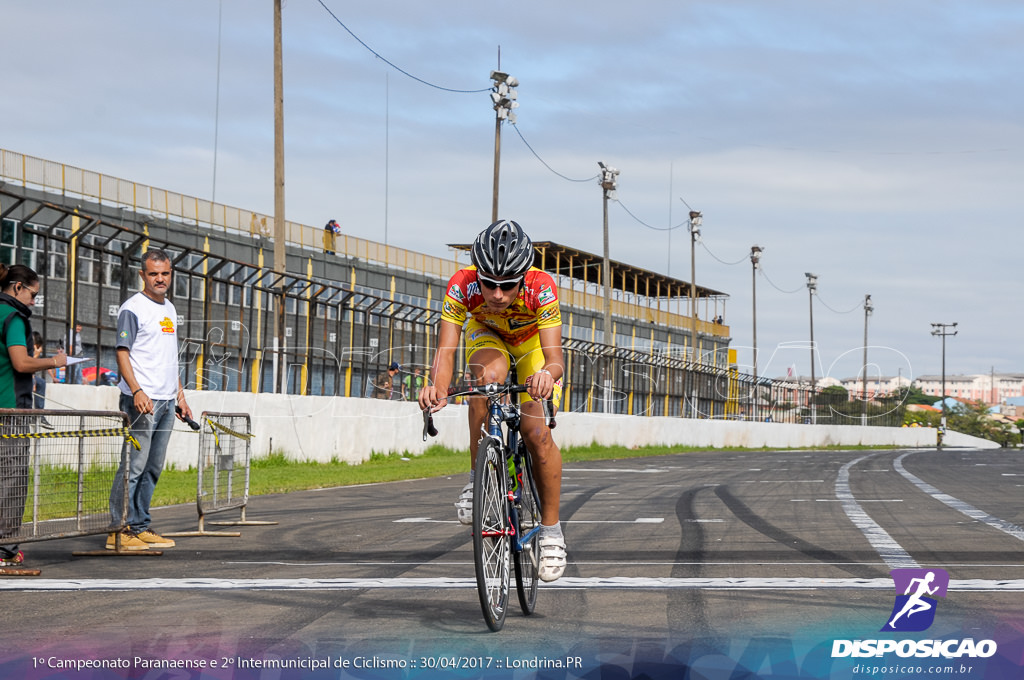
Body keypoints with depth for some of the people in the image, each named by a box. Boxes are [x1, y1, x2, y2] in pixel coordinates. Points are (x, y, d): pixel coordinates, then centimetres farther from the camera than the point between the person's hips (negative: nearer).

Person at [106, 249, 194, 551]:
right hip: (142, 399, -8)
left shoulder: (169, 309, 19)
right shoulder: (133, 308, -7)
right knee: (133, 465, -10)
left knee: (152, 469, 10)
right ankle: (119, 530, -7)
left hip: (166, 401, 8)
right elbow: (122, 353, -12)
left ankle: (140, 527, 15)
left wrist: (179, 393, 20)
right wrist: (137, 391, -24)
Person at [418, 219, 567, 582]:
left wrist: (548, 374, -68)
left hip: (533, 342, -1)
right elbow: (446, 349, -40)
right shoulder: (462, 285, -36)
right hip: (487, 336, 1)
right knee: (490, 374, -35)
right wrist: (437, 387, -61)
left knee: (536, 432, -17)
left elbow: (555, 356, -45)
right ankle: (477, 480, -19)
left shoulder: (542, 288, -39)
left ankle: (551, 530, 1)